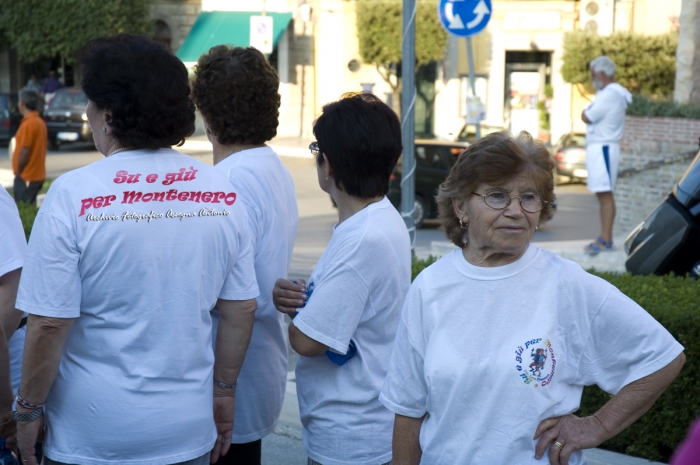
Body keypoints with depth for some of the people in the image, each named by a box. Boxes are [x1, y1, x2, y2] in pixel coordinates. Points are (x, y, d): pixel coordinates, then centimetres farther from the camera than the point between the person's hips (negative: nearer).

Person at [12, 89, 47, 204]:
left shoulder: (28, 124, -17)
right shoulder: (40, 122, 12)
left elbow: (25, 151, -20)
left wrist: (18, 172, -9)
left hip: (26, 177, -9)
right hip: (36, 175, 9)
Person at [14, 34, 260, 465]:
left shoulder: (74, 195, -16)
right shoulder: (221, 193, -5)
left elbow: (49, 325, -15)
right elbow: (241, 309, 2)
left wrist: (29, 411, -2)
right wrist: (223, 391, 15)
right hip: (188, 430, 3)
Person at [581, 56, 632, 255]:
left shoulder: (610, 94, -16)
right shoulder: (607, 93, 18)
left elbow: (587, 118, -15)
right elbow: (588, 116, 16)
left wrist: (585, 112, 2)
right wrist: (589, 113, -1)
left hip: (603, 148, -11)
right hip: (596, 147, 11)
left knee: (605, 194, -11)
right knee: (603, 194, 11)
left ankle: (606, 240, -12)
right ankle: (604, 237, 15)